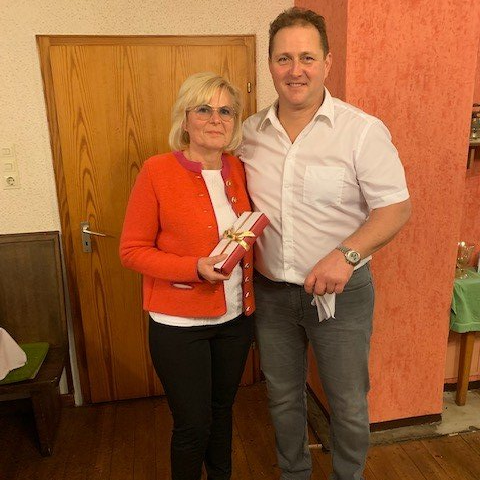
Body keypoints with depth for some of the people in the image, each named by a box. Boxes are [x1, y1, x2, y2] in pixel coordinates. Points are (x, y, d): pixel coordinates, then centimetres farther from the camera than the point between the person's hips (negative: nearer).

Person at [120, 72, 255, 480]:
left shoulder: (238, 170, 1)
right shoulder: (157, 171, -13)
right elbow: (132, 250, -11)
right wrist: (195, 268, -24)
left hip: (235, 317, 5)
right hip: (179, 323, -4)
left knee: (222, 410, 22)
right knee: (192, 424, 9)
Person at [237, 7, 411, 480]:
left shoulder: (363, 130, -12)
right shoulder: (251, 132, 1)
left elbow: (395, 207, -12)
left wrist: (346, 254, -26)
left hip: (340, 293, -3)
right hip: (270, 292, 4)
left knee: (348, 405, 15)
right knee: (283, 398, 22)